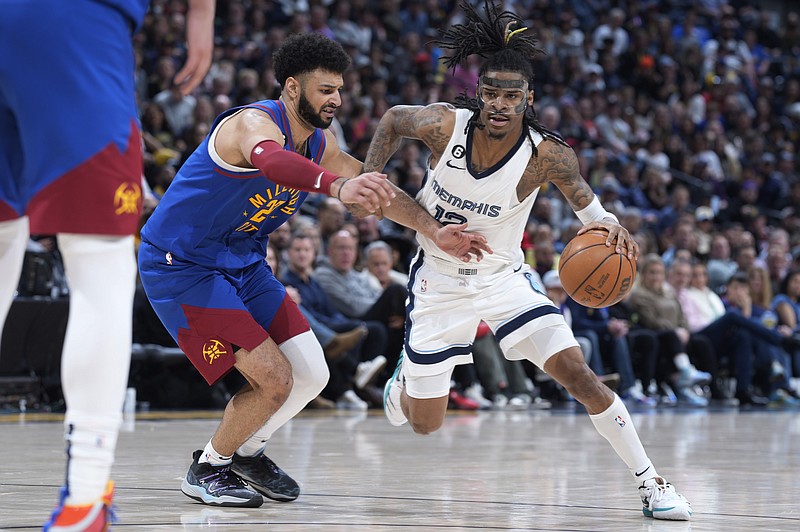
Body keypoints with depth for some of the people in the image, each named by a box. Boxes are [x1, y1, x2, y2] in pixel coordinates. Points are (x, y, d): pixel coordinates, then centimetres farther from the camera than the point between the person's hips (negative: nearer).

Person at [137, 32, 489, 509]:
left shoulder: (320, 144, 2)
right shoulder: (255, 123, -26)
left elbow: (376, 189, 14)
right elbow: (271, 161, -51)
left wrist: (435, 232, 3)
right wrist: (339, 186, -69)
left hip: (243, 264, 9)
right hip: (181, 266, -9)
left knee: (310, 375, 4)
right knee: (274, 378, -16)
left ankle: (247, 452, 28)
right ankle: (208, 469, 6)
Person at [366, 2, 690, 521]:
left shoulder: (545, 155, -25)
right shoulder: (444, 124, -22)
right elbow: (393, 120, -1)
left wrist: (607, 224, -29)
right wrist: (371, 176, -14)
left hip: (503, 278, -1)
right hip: (439, 280, 1)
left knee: (577, 373, -18)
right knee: (425, 423, 10)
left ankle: (651, 482, -6)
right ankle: (404, 379, 49)